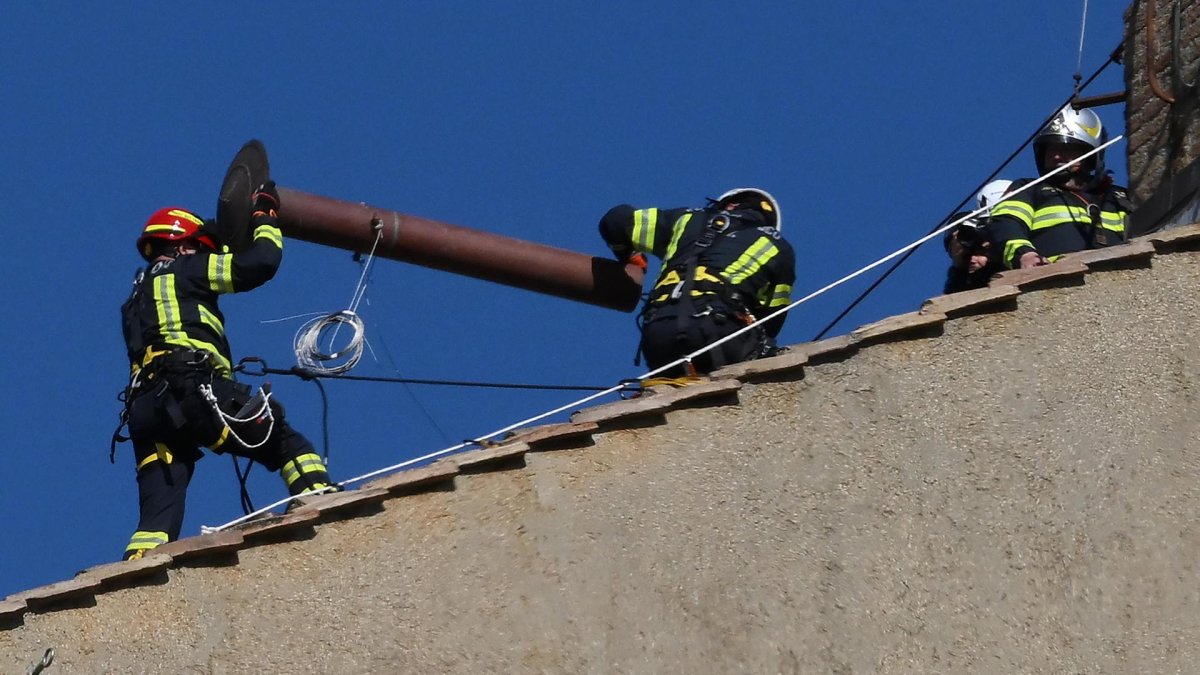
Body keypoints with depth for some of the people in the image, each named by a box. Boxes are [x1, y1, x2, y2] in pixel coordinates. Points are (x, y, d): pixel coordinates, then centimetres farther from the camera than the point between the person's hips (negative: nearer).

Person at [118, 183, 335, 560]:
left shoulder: (137, 299, 35)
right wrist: (265, 217, 22)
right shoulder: (186, 269, 13)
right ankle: (317, 494, -28)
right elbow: (261, 263, 6)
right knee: (285, 444, -4)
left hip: (147, 409, 6)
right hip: (196, 392, -6)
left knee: (157, 517, 1)